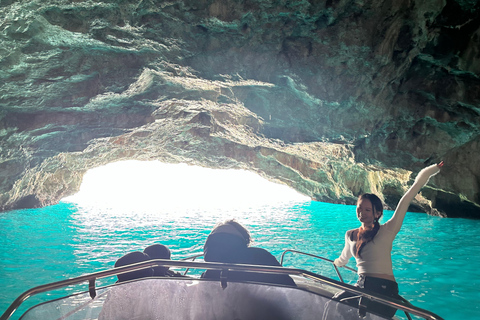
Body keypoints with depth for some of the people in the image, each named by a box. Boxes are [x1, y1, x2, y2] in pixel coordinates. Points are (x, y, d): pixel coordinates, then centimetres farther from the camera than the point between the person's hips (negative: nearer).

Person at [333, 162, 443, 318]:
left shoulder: (386, 231, -5)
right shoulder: (351, 235, 10)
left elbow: (405, 202, -12)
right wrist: (337, 263, 52)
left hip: (384, 290, -5)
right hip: (360, 287, 5)